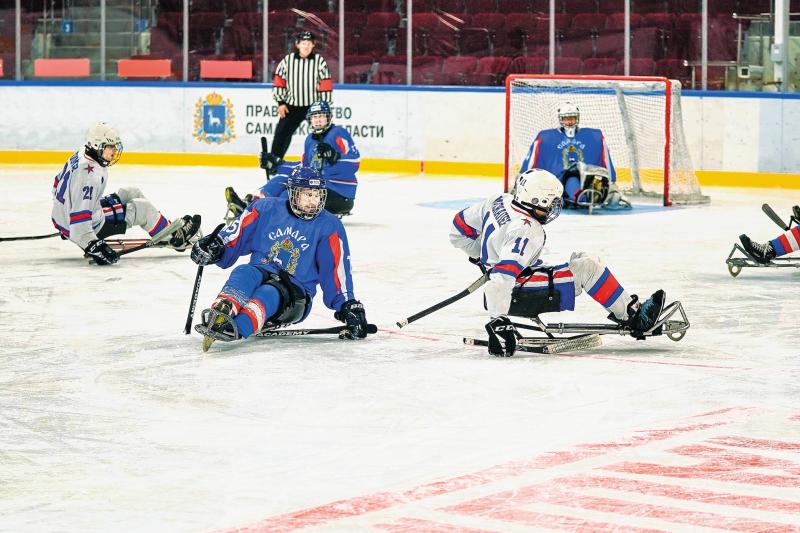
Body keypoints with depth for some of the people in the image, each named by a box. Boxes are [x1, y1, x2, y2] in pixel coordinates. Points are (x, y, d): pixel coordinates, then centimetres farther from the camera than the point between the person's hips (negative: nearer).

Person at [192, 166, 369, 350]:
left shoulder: (329, 226, 1)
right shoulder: (266, 209, 5)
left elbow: (337, 269, -2)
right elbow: (237, 234, 9)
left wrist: (349, 306, -8)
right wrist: (214, 246, -10)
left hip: (296, 290, -2)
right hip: (259, 274, 2)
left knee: (267, 294, -36)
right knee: (245, 272, -33)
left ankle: (235, 328, -66)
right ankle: (220, 314, -63)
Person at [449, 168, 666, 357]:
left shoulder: (500, 202, -2)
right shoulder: (527, 232, -28)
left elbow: (461, 226, 12)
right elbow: (503, 275, -38)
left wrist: (484, 256, 25)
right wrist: (497, 320, -41)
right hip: (518, 295, -10)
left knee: (579, 259, 16)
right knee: (587, 267, -10)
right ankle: (633, 316, -1)